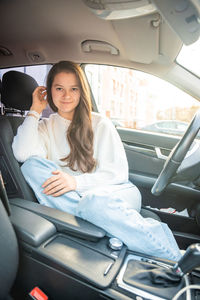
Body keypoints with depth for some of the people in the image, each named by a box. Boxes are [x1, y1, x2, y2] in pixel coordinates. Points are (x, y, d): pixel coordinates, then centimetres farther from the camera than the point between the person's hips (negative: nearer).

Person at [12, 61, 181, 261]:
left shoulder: (100, 124, 7)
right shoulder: (44, 127, 15)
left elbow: (119, 172, -2)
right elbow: (22, 154, -7)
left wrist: (76, 181, -18)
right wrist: (35, 111, 3)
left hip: (114, 193, -3)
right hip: (77, 198, 4)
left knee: (94, 202, -37)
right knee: (32, 165, -22)